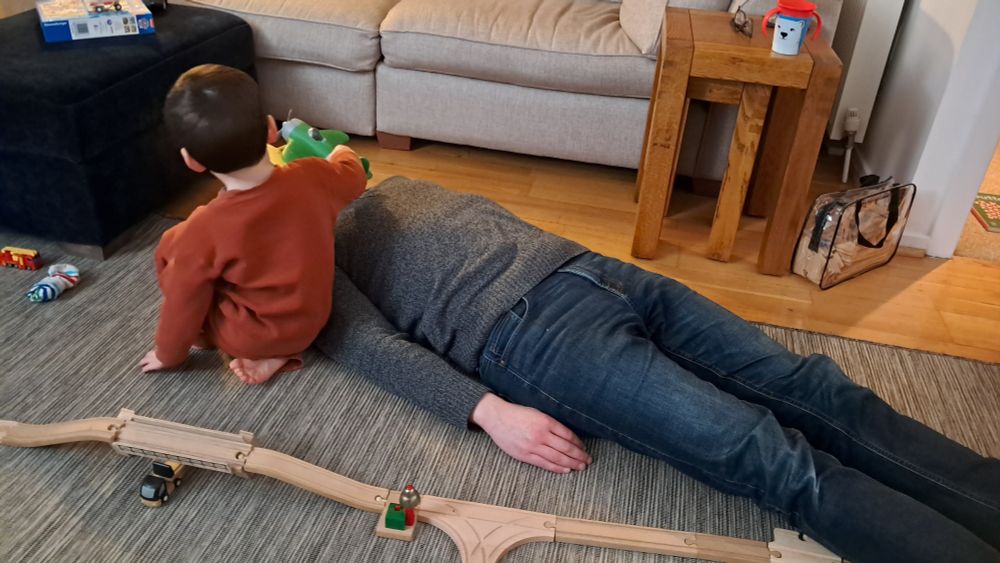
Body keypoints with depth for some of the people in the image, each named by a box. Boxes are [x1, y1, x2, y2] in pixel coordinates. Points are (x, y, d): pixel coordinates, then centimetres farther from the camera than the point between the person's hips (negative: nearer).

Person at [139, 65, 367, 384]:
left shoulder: (204, 231, -28)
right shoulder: (314, 177, -20)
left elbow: (184, 305, -13)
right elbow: (354, 177, 4)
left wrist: (168, 355, 7)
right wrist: (342, 153, 28)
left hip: (248, 339, -4)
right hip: (311, 322, 4)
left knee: (171, 245, 6)